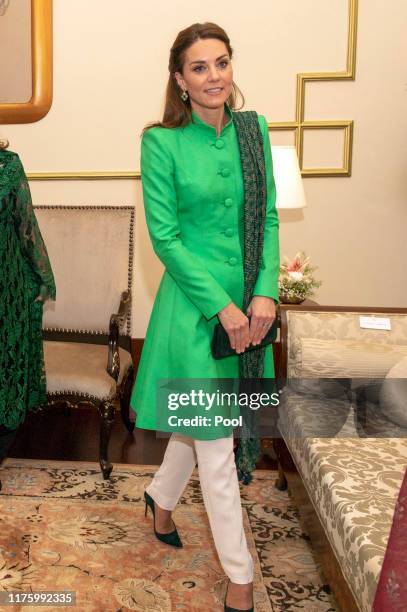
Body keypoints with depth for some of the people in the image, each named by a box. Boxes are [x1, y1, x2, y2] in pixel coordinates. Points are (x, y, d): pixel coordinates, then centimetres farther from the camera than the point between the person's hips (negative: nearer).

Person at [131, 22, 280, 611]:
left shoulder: (253, 130, 4)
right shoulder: (162, 142, -9)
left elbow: (269, 219, 4)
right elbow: (164, 237, -12)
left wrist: (264, 294, -8)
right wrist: (221, 305, -16)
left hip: (249, 301, 5)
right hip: (195, 303, -5)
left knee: (201, 423, 21)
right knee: (216, 445, 4)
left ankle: (160, 498, 50)